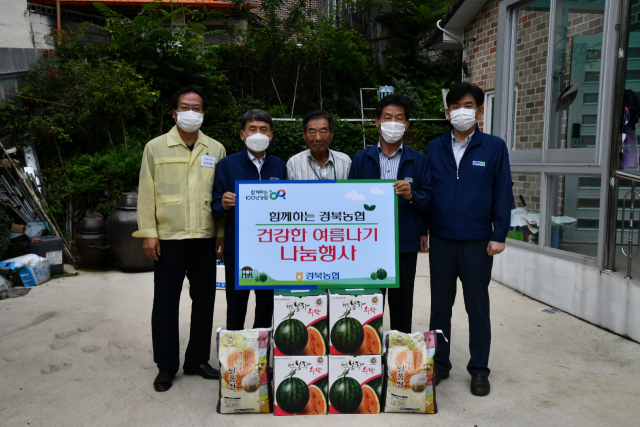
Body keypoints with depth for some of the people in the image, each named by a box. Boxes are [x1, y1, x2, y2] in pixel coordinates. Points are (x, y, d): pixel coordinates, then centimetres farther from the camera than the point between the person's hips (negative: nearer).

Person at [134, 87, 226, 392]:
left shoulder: (216, 149, 9)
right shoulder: (156, 147, 4)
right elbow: (146, 193, 1)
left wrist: (222, 232, 5)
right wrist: (149, 233, -5)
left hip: (205, 237, 2)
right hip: (168, 237, -2)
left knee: (204, 300, 9)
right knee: (165, 302, 4)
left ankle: (198, 359, 25)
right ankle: (166, 366, 18)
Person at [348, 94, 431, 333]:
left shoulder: (418, 161, 6)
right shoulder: (361, 159, 8)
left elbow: (428, 201, 2)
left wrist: (411, 196, -18)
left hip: (405, 244, 0)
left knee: (402, 303, 8)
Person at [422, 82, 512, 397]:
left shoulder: (494, 147, 0)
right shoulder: (434, 148, 7)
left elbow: (503, 192, -2)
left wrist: (499, 235, -7)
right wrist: (422, 230, 5)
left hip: (477, 241, -2)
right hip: (441, 240, 2)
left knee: (477, 306, 8)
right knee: (440, 304, 11)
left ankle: (479, 370, 23)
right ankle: (439, 363, 26)